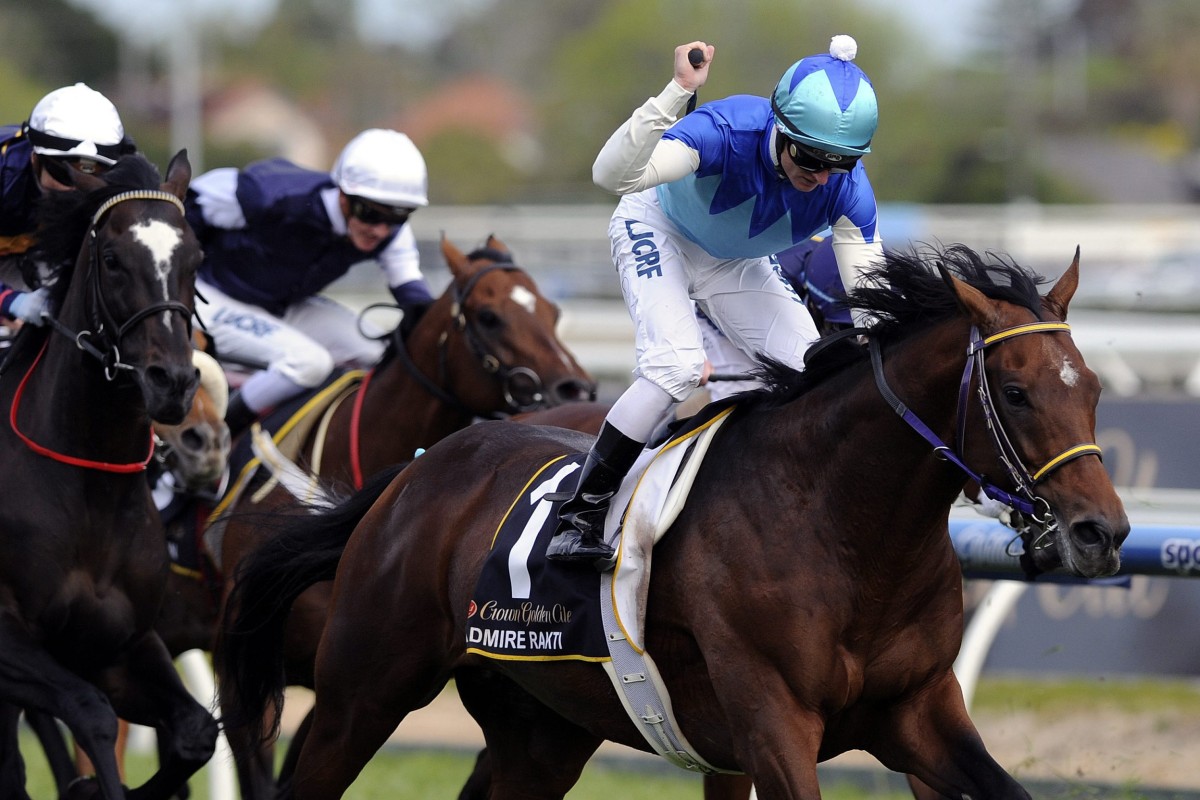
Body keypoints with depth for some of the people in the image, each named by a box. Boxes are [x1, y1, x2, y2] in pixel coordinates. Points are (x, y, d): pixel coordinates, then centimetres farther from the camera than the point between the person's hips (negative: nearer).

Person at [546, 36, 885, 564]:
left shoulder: (847, 188, -27)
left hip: (734, 264, 5)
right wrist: (677, 93, -61)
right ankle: (578, 519, -19)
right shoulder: (730, 130, -40)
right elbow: (611, 174, -51)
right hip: (656, 232, -5)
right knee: (678, 366, -26)